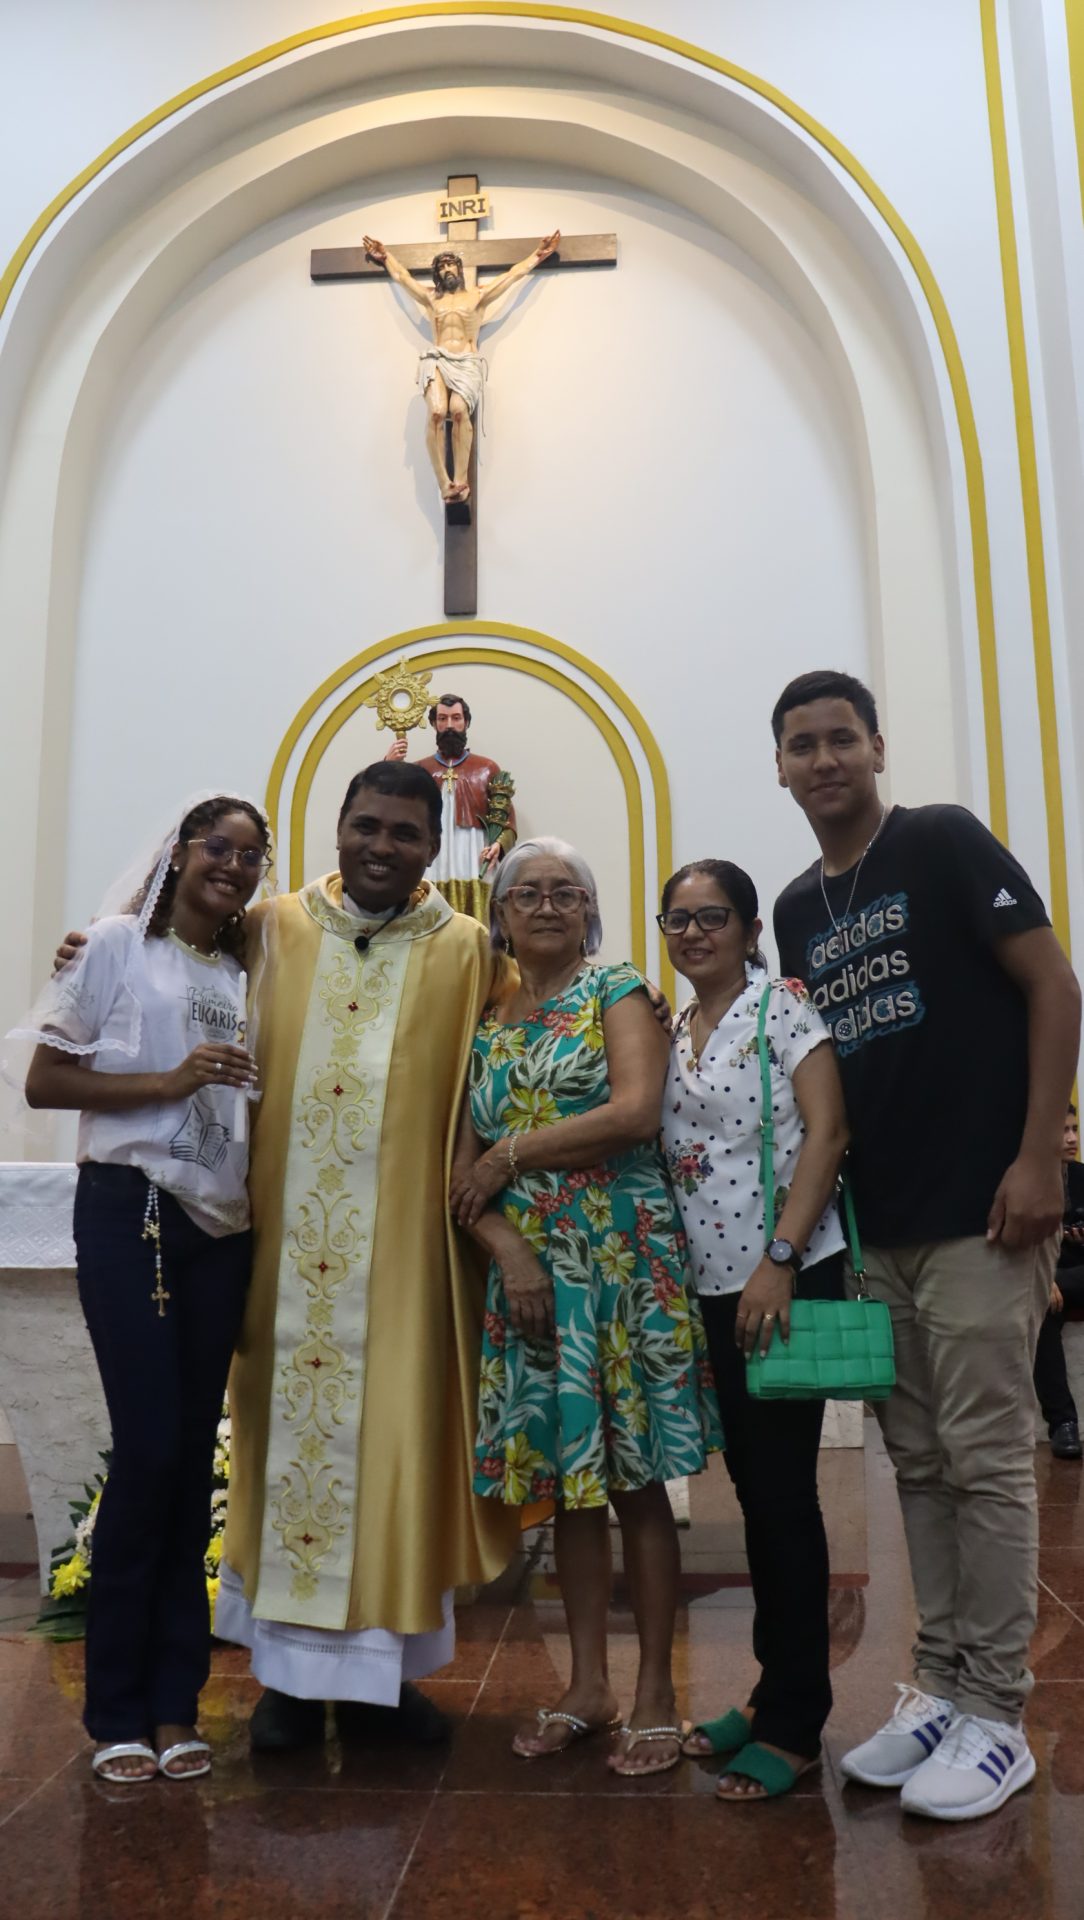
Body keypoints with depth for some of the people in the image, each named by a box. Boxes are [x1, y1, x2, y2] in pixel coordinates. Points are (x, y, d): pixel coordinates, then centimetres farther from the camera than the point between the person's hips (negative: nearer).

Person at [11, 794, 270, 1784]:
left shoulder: (244, 973, 14)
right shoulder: (119, 943, 0)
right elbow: (45, 1081, -4)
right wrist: (169, 1080, -13)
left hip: (222, 1226, 5)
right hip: (130, 1211, -5)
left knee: (193, 1453, 7)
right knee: (149, 1446, -6)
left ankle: (174, 1701, 20)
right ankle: (119, 1711, 12)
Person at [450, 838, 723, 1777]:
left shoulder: (618, 989, 1)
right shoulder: (485, 1021, 12)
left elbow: (636, 1111, -14)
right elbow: (464, 1163, 7)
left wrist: (511, 1154, -8)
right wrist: (507, 1246, -10)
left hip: (624, 1257, -4)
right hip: (528, 1265, 4)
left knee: (634, 1475, 3)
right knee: (564, 1473, 10)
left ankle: (655, 1692, 17)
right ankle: (588, 1683, 25)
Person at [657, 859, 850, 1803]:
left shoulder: (783, 1006, -7)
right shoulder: (671, 1031, 12)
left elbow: (827, 1130, -15)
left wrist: (781, 1257, -21)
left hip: (787, 1276, -6)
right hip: (713, 1283, 7)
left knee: (783, 1490, 0)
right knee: (752, 1484, 15)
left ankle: (794, 1723, 14)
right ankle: (774, 1689, 29)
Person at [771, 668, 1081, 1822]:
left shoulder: (944, 842, -6)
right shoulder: (797, 910, 12)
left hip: (979, 1212, -6)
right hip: (877, 1226, 6)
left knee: (984, 1458, 1)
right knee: (916, 1463, 13)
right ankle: (940, 1687, 26)